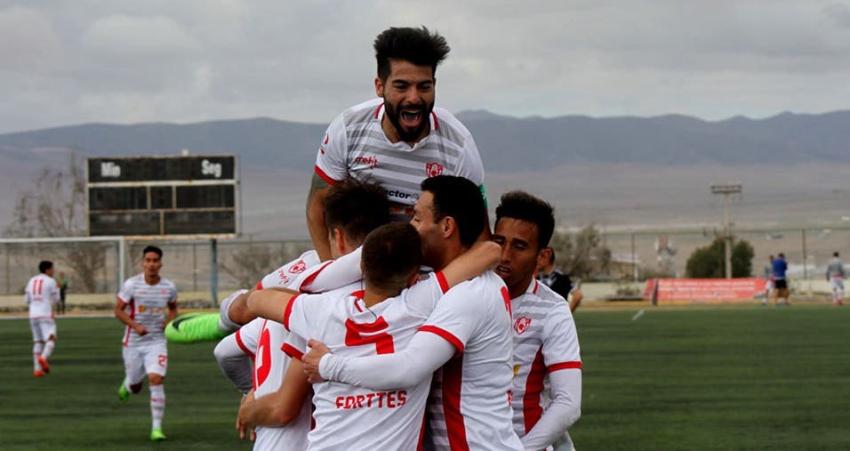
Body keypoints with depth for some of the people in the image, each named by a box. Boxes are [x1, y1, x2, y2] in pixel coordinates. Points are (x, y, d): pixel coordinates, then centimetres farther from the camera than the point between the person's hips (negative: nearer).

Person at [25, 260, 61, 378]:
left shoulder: (31, 281, 13)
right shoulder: (50, 281, -5)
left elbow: (28, 300, 14)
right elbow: (55, 300, -1)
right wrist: (57, 290, 17)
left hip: (33, 315, 6)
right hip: (46, 315, -6)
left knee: (38, 342, 13)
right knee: (51, 340, -9)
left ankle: (37, 369, 5)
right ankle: (43, 358, -37)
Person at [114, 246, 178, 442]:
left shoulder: (169, 287, -3)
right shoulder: (131, 284, -11)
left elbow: (173, 308, 16)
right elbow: (118, 310, -7)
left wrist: (169, 321, -6)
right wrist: (135, 325, -23)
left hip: (157, 341, 0)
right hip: (133, 342, 0)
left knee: (156, 380, -18)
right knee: (135, 386, 12)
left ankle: (156, 428, -12)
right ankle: (126, 385, 53)